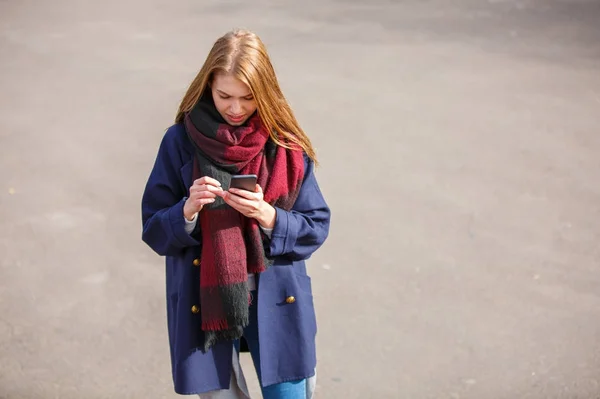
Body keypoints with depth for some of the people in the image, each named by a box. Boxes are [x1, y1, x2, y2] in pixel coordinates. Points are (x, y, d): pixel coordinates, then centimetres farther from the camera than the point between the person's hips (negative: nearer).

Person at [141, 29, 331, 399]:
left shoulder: (287, 145, -3)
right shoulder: (181, 141, -5)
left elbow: (316, 226, -1)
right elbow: (154, 231, -1)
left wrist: (269, 218, -18)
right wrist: (187, 211, -21)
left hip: (275, 300, 1)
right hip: (205, 301, 0)